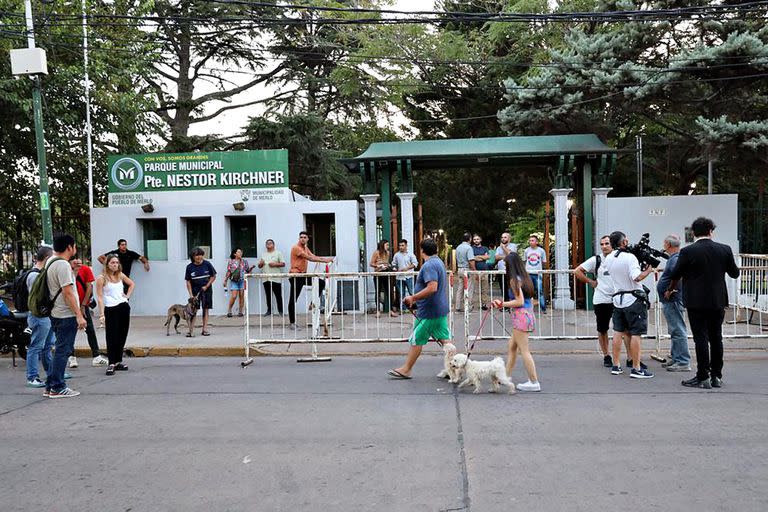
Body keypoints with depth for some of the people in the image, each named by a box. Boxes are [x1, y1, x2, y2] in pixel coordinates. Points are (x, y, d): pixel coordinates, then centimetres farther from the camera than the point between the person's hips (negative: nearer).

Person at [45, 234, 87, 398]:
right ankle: (57, 388, 3)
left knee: (60, 350, 17)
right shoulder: (63, 265, -17)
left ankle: (50, 386, 21)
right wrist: (79, 315, -21)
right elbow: (68, 292, -21)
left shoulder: (51, 261, 14)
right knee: (63, 350, -3)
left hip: (56, 314, 10)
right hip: (66, 315, -10)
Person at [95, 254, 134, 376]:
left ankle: (118, 361, 19)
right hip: (110, 309, -5)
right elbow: (100, 297, -11)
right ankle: (111, 364, -1)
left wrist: (128, 296, 9)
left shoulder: (120, 275, 7)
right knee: (111, 337, -5)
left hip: (124, 307, 5)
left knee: (122, 335, 9)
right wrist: (101, 314, -18)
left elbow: (131, 284, 25)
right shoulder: (102, 278, -7)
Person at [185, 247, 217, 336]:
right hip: (195, 290, 0)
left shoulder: (207, 264, -7)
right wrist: (191, 294, -10)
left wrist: (206, 286, -10)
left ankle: (205, 329, 9)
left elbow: (213, 276, 0)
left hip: (206, 290, 0)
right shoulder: (189, 267, -6)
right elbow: (188, 281, -3)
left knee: (206, 309, 4)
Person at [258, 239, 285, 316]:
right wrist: (261, 263, -2)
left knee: (278, 295, -2)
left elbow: (283, 264, -1)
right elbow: (260, 266, 20)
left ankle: (280, 311, 2)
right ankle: (269, 311, 15)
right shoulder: (263, 254, 18)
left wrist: (275, 264, -15)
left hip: (275, 278, -4)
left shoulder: (278, 253, 5)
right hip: (266, 279, 4)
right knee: (268, 296, 8)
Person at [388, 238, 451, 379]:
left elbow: (432, 288, -30)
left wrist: (413, 298, -23)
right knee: (444, 339, 11)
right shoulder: (439, 262, 14)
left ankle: (406, 369, 11)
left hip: (429, 311, -10)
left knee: (416, 340, 1)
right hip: (441, 309, 10)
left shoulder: (429, 265, -19)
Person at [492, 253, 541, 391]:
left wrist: (503, 304, -10)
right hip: (528, 314, 10)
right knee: (511, 347, 17)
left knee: (524, 351, -4)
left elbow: (520, 301, -18)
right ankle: (507, 376, 24)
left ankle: (534, 382, 0)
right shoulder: (524, 277, 13)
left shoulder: (514, 280, -13)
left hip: (520, 316, -10)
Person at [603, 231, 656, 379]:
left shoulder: (608, 260, 6)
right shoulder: (630, 257, -16)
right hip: (633, 300, -7)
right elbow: (636, 277, -24)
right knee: (636, 334, -3)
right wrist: (648, 270, -8)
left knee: (618, 332, 12)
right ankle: (636, 369, -2)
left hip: (617, 299, 7)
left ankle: (616, 366, 16)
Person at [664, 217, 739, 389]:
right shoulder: (725, 249, -1)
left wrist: (670, 290, 18)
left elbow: (675, 275, -1)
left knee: (701, 339, 0)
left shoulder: (687, 251, -11)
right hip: (718, 302, 4)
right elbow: (735, 273, 9)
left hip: (696, 302, -4)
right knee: (716, 338, 12)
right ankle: (716, 376, 19)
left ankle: (703, 378, 3)